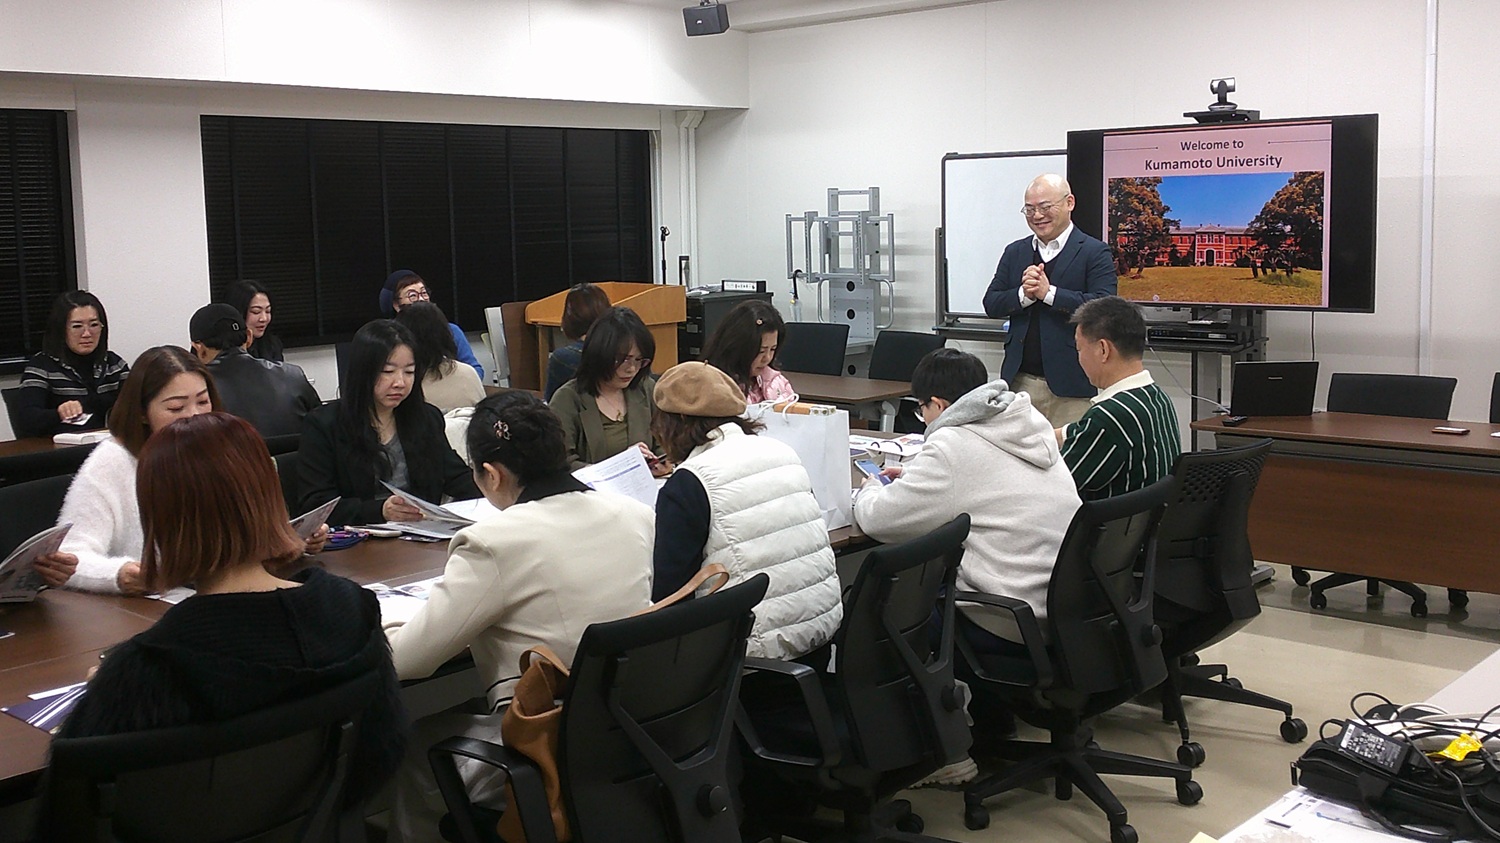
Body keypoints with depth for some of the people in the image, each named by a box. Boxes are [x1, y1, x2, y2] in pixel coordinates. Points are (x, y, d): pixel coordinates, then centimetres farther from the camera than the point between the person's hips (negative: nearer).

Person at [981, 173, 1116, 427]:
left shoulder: (1095, 253, -1)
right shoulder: (1014, 252, 15)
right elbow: (991, 304, 8)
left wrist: (1048, 292, -18)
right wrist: (1024, 294, -11)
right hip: (1020, 382, 4)